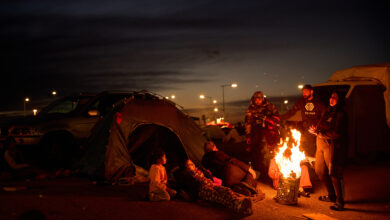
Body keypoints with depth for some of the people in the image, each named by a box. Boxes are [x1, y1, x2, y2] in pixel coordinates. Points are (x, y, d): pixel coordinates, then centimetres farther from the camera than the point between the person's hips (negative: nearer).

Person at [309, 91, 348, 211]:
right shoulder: (328, 111, 15)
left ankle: (339, 201, 1)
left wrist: (321, 133, -15)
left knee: (333, 173, -8)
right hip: (321, 144, 8)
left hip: (332, 146, -8)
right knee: (320, 171, 12)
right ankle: (331, 195, 29)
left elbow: (337, 134, -17)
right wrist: (316, 130, -1)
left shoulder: (341, 114, -10)